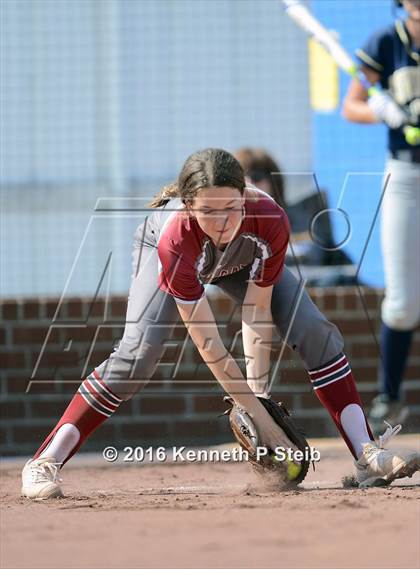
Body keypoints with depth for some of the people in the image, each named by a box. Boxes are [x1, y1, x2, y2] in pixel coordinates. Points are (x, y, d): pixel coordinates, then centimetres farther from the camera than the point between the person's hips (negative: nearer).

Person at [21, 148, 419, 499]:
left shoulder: (269, 221, -39)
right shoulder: (175, 241, -45)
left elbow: (257, 313, -26)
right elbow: (208, 346, -40)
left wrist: (259, 392, -29)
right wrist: (258, 415, -41)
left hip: (243, 260, 3)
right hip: (169, 256, -3)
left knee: (316, 334, -12)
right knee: (137, 355, -23)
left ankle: (367, 456, -7)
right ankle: (44, 463, -18)